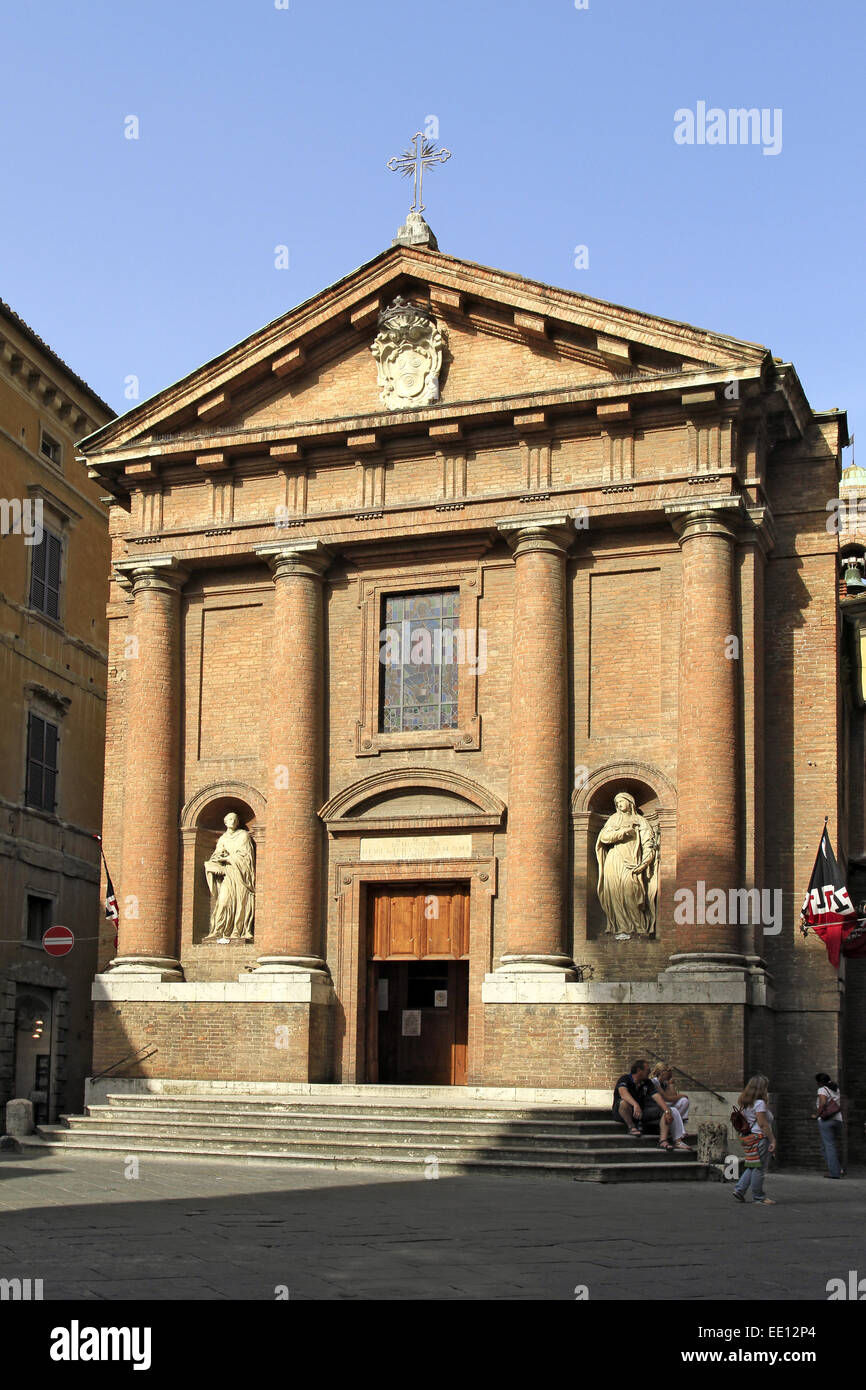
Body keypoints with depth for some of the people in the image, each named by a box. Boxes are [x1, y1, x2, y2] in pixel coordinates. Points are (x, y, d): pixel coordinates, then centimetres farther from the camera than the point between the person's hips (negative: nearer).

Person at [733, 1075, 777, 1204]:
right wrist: (772, 1140, -15)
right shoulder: (759, 1103, -14)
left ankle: (739, 1190, 15)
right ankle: (758, 1197, 4)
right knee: (759, 1168, -1)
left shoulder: (746, 1104, 14)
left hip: (749, 1138, 9)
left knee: (752, 1167, 18)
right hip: (760, 1138, -9)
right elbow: (763, 1124, -18)